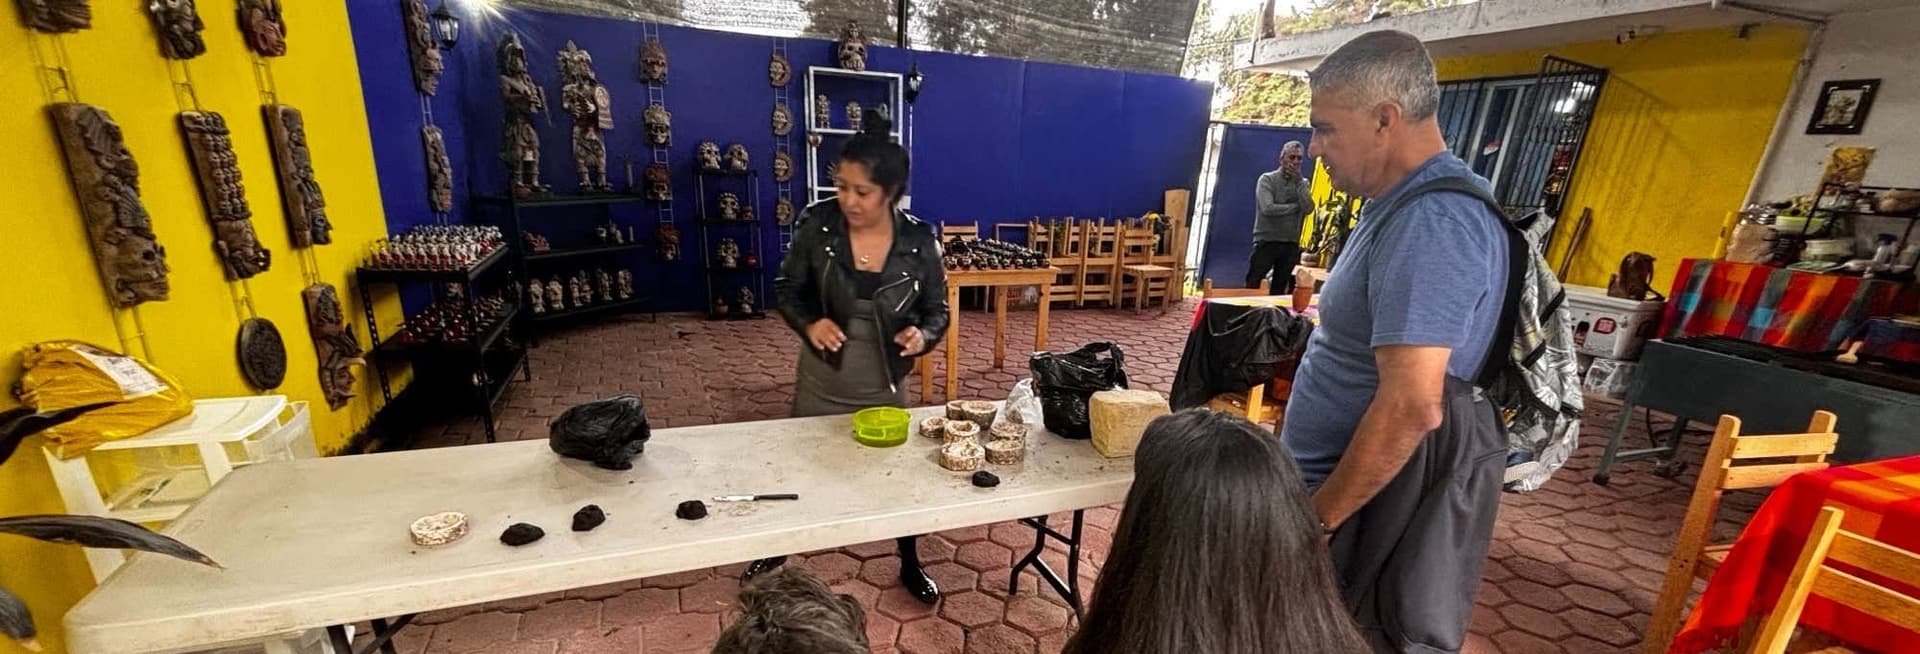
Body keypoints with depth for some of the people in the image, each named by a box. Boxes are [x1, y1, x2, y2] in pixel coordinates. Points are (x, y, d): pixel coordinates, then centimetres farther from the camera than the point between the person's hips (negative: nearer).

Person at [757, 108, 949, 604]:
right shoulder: (817, 225, -14)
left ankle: (910, 564, 44)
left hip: (886, 389, 0)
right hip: (820, 385, 1)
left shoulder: (919, 242, -14)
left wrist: (923, 336, -25)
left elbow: (937, 311, -3)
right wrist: (808, 324, -22)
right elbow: (787, 290, -2)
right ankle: (776, 553, 49)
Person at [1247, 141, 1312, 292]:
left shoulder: (1303, 183, 9)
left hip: (1291, 244, 4)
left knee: (1280, 290, 11)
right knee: (1252, 287, -3)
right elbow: (1268, 208, -18)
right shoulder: (1267, 179, -3)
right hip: (1266, 241, -4)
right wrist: (1296, 206, -8)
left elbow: (1308, 208, -9)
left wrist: (1298, 181, -9)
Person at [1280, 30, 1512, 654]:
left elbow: (1412, 407, -29)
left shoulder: (1428, 225, -24)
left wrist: (1318, 517, -20)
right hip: (1357, 478, 10)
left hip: (1382, 499, -10)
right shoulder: (1405, 205, 10)